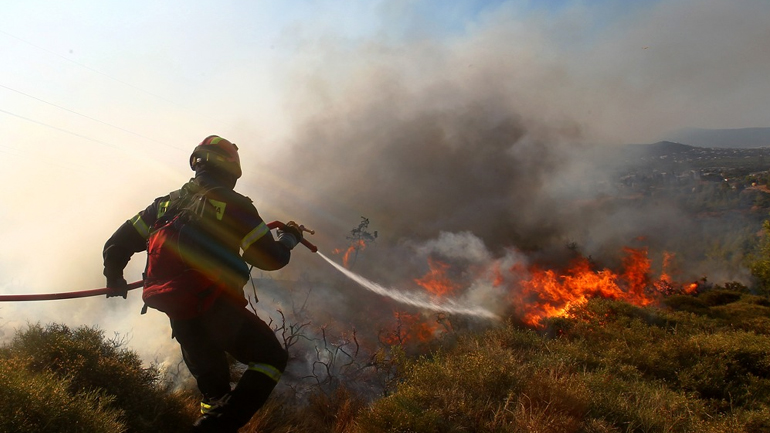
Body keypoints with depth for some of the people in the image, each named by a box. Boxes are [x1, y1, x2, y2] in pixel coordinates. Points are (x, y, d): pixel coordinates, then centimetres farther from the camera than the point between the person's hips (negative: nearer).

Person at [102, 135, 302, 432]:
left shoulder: (165, 204, 12)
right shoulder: (234, 205, -6)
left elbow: (118, 244, 13)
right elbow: (271, 258, -5)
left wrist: (114, 280, 31)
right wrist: (290, 237, 14)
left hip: (179, 318, 6)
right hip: (219, 312, -6)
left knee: (214, 388, 22)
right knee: (272, 358, 7)